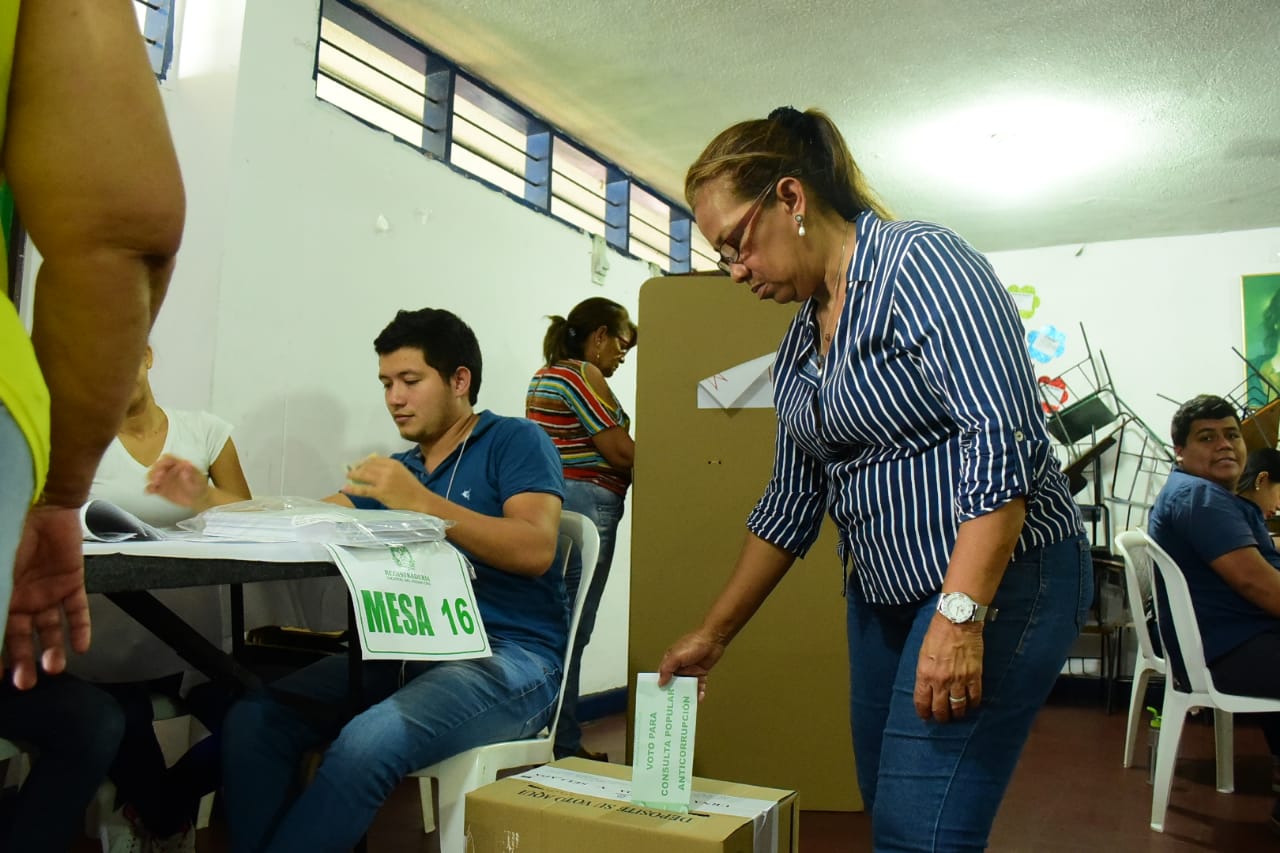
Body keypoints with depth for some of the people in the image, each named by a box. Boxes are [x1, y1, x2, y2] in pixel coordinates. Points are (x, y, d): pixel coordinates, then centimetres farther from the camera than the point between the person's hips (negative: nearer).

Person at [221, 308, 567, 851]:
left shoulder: (515, 441, 1)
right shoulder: (397, 469, 21)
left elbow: (536, 551, -14)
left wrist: (422, 502, -19)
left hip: (510, 658, -6)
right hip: (411, 653, 7)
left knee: (367, 743, -32)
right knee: (252, 720, -14)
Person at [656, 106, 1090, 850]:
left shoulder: (923, 262, -13)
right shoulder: (801, 340, 11)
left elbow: (1003, 441, -22)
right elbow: (792, 503, 15)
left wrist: (960, 615, -27)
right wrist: (713, 635, 15)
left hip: (997, 578, -8)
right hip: (884, 594, 8)